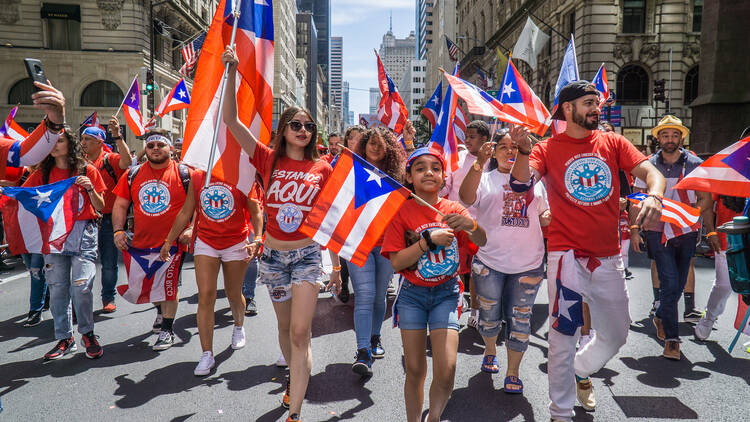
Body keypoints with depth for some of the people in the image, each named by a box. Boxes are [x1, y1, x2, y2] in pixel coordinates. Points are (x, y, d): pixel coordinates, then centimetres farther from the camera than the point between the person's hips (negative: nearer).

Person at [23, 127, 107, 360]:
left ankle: (87, 333, 11)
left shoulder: (87, 171, 3)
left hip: (83, 232, -3)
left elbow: (100, 207, 3)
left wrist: (90, 189, -14)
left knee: (81, 286, -9)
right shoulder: (44, 173, 11)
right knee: (57, 287, 4)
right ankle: (64, 338, 17)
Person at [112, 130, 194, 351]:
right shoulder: (133, 174, 6)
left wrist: (192, 229, -14)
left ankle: (167, 330, 15)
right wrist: (118, 230, -2)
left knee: (169, 286, 0)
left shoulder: (183, 174, -5)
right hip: (141, 242, 5)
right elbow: (120, 205, 10)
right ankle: (160, 310, 48)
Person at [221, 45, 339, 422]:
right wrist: (232, 73, -19)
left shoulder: (323, 168, -1)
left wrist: (336, 265, 7)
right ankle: (297, 380, 44)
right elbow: (230, 120, -9)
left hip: (307, 255, -2)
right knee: (285, 328, 18)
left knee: (300, 333, -10)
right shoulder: (269, 160, 0)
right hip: (273, 256, 2)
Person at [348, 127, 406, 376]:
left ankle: (374, 338, 33)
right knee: (364, 296, -10)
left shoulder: (393, 173, 8)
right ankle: (363, 352, -11)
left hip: (387, 243, 2)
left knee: (380, 295, 13)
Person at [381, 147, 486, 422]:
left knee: (446, 370, -10)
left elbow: (484, 242, -7)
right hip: (412, 294, -1)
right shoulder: (402, 212, -3)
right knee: (415, 370, 5)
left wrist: (471, 225, -28)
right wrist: (429, 240, -19)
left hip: (446, 293, 1)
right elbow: (397, 262, -9)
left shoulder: (453, 210, 2)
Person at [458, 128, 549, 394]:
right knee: (489, 315, 11)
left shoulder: (534, 180, 13)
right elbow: (466, 197, -20)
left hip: (528, 264, 2)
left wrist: (549, 217, -2)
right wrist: (478, 164, -33)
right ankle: (490, 351, 41)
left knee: (519, 319, 4)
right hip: (490, 261, -2)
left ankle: (512, 374, 17)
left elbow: (543, 215, 22)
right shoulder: (485, 179, 1)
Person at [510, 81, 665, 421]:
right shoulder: (548, 149, -2)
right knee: (564, 338, 3)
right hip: (567, 255, -4)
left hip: (608, 258, 4)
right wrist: (524, 151, -35)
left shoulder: (613, 143, 6)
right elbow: (520, 183, -17)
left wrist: (654, 195, -26)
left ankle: (581, 371, 47)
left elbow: (650, 171, -4)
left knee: (616, 335, 17)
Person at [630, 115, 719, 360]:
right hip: (658, 232, -2)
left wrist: (711, 232, 3)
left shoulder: (695, 164, 4)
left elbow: (705, 201, 7)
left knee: (678, 285, 11)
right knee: (669, 283, -9)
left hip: (687, 233, 2)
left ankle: (661, 317, 38)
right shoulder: (649, 165, 1)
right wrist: (634, 228, -6)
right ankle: (672, 339, 0)